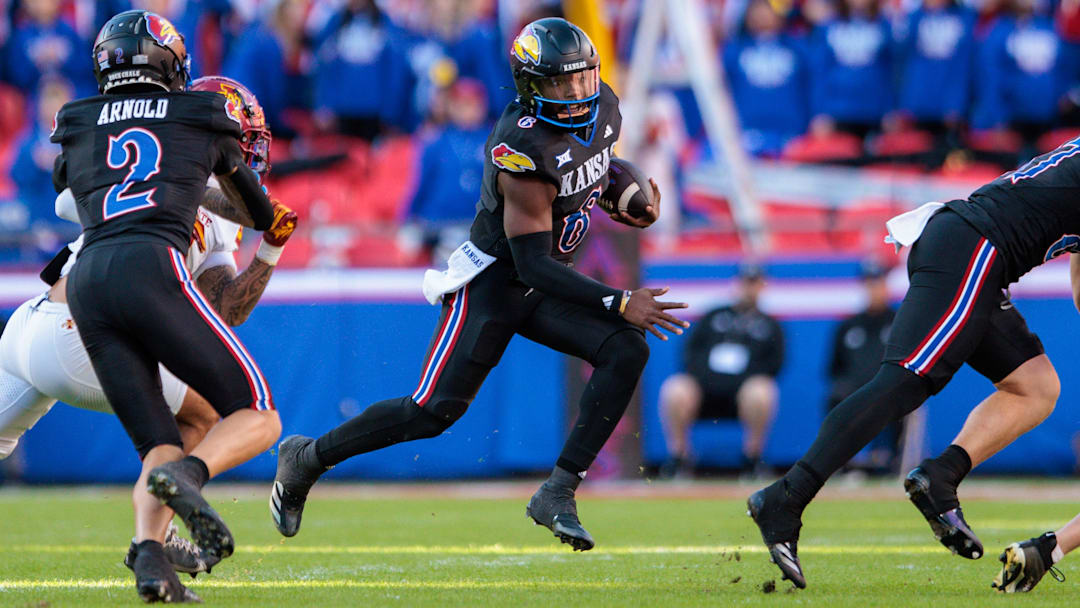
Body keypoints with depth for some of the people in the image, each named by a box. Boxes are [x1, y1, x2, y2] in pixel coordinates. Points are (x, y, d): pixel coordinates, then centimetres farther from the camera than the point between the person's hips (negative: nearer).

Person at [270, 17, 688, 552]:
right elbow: (533, 265, -29)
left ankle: (558, 492, -14)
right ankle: (307, 458, 13)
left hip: (544, 284, 7)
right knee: (433, 411, -9)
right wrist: (618, 303, -33)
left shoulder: (604, 108, -3)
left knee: (627, 351, -15)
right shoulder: (524, 149, -29)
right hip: (493, 282, -7)